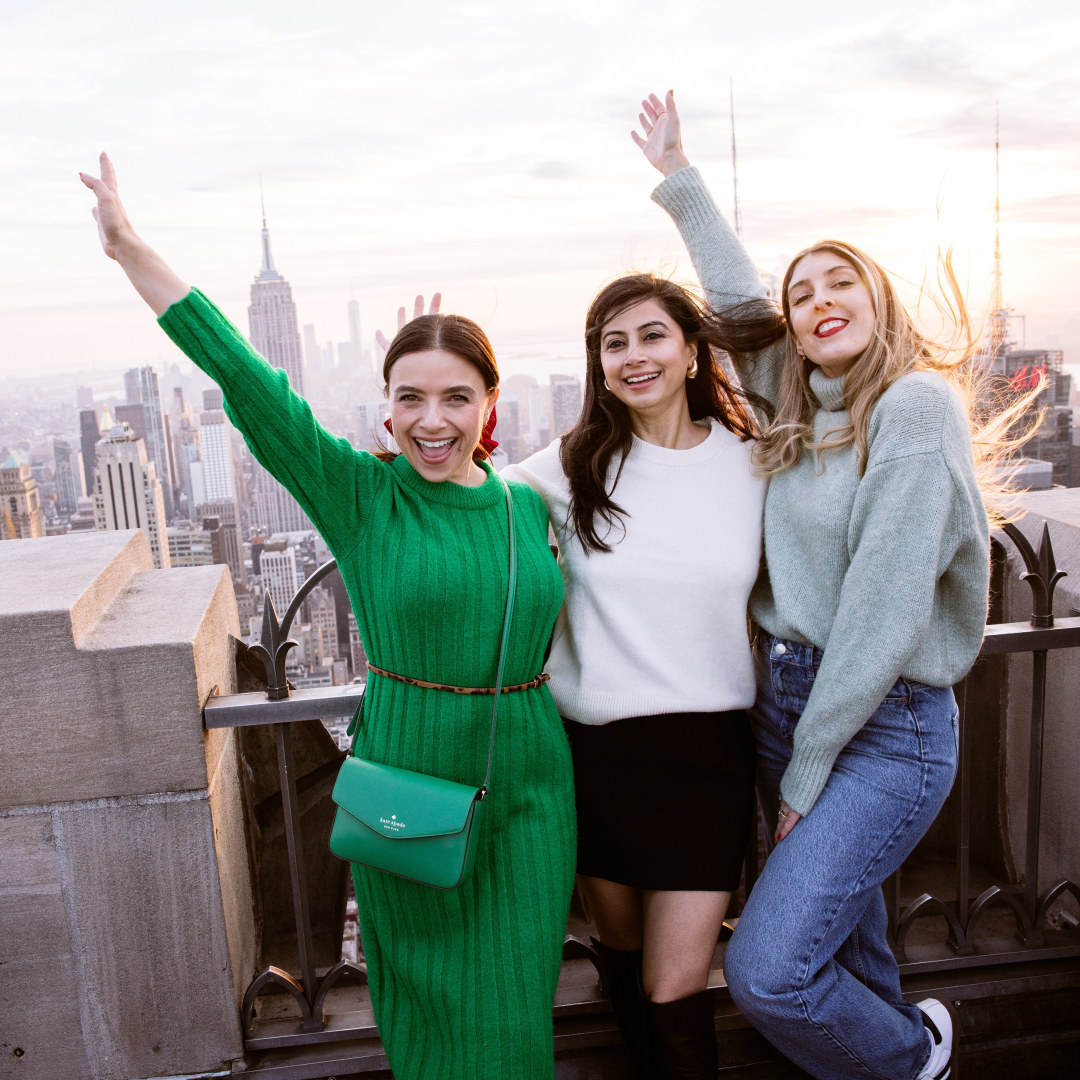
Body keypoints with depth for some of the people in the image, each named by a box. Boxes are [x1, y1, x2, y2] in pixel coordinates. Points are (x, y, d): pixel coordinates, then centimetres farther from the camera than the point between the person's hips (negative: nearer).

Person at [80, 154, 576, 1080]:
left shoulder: (526, 505, 2)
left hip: (527, 780, 2)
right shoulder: (358, 496, -9)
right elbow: (245, 381, -15)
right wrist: (131, 248, -17)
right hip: (406, 777, -2)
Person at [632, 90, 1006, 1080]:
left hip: (886, 728, -7)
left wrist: (805, 775, -13)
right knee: (840, 929, 21)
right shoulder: (803, 403, 7)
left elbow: (882, 617, -18)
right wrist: (677, 176, 28)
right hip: (787, 699, 7)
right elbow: (738, 297, 23)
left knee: (768, 971, -11)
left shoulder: (916, 409, -15)